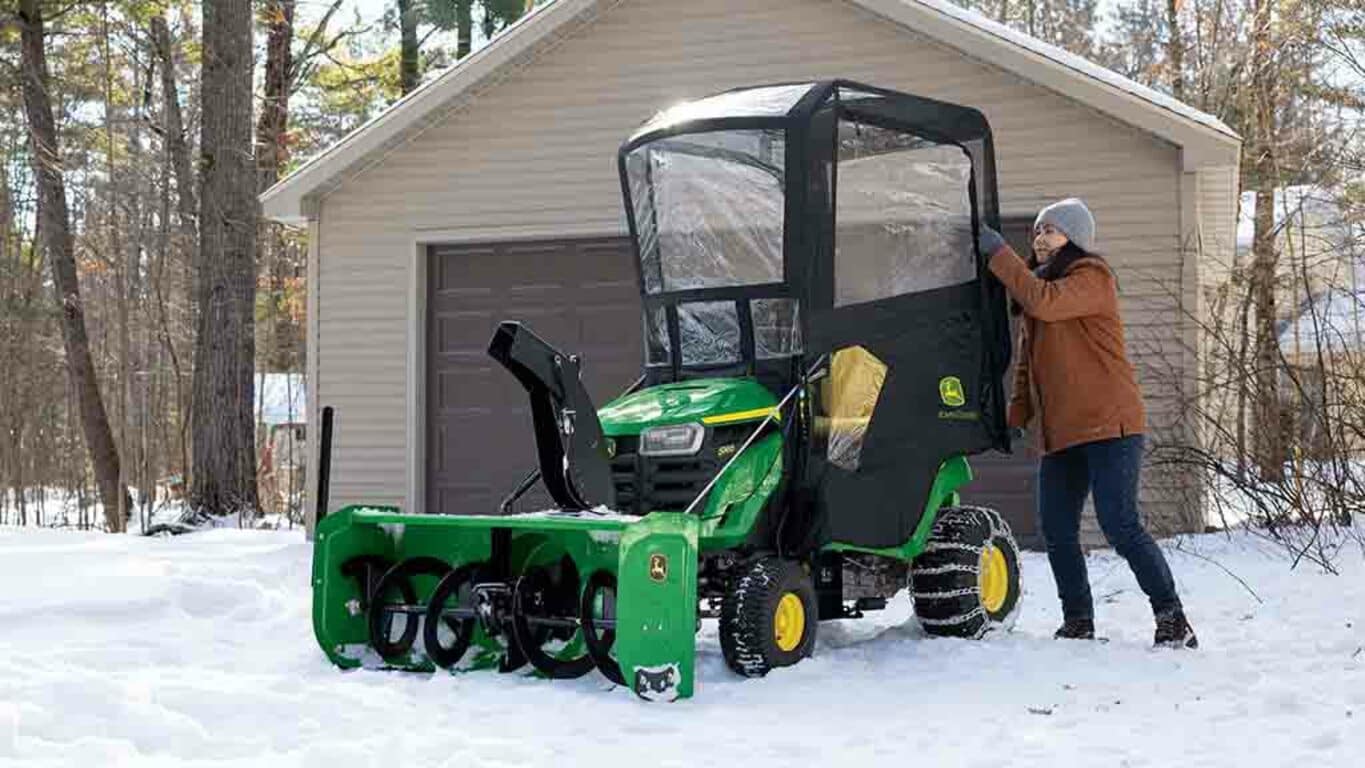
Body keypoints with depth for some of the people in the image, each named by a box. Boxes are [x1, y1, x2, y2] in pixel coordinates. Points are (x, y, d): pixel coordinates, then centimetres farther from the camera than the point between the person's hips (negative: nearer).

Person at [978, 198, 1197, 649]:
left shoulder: (1091, 277, -6)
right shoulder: (1037, 283, 21)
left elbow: (1045, 303, -26)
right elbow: (1027, 362, 24)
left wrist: (998, 253, -19)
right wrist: (1017, 416, 12)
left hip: (1109, 425, -8)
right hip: (1059, 434, 8)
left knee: (1120, 526, -13)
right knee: (1057, 532, 3)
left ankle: (1172, 619, -4)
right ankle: (1078, 624, 13)